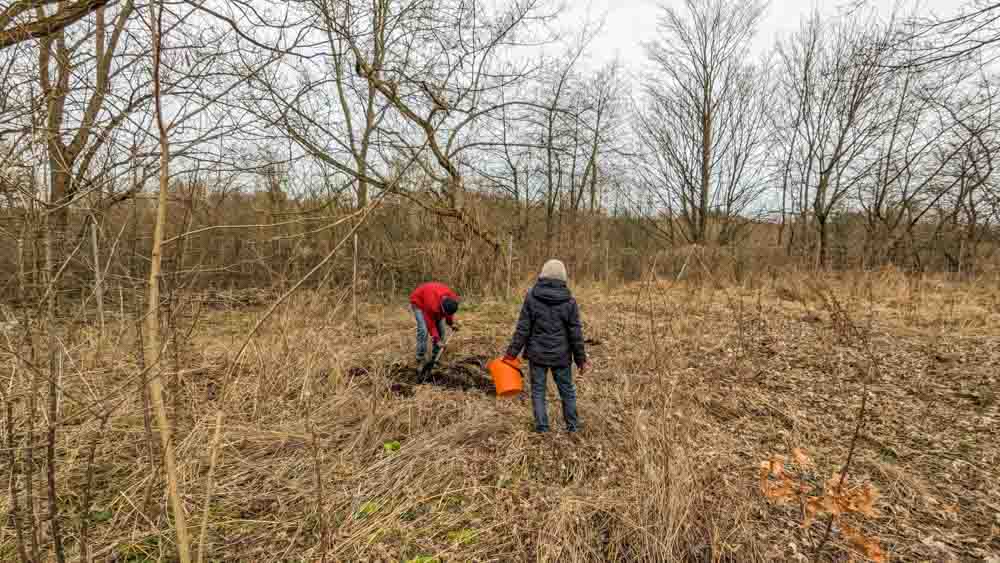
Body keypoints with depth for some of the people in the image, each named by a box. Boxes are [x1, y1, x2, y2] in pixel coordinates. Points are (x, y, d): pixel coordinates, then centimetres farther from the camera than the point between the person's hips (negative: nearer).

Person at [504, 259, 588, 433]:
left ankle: (541, 426, 17)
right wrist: (581, 358, 6)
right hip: (561, 355, 1)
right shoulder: (569, 301, -7)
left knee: (538, 390, 12)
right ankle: (572, 425, 30)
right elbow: (576, 334, -4)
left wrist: (511, 353, -3)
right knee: (567, 389, 18)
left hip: (537, 353, -1)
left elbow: (522, 329, -9)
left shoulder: (531, 297, -9)